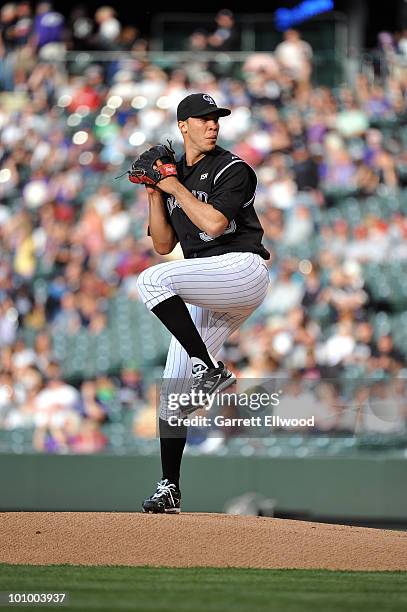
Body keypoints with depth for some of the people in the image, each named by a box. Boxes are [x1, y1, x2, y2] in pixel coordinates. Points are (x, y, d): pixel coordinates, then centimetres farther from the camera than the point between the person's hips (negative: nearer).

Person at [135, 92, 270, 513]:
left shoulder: (232, 170, -3)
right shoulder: (173, 173, 17)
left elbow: (214, 224, -18)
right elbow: (163, 245, 15)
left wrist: (175, 187, -10)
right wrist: (155, 193, 4)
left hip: (242, 269, -7)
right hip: (206, 295, 7)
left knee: (153, 280, -30)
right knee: (173, 388, 1)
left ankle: (210, 370, -25)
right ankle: (169, 489, 6)